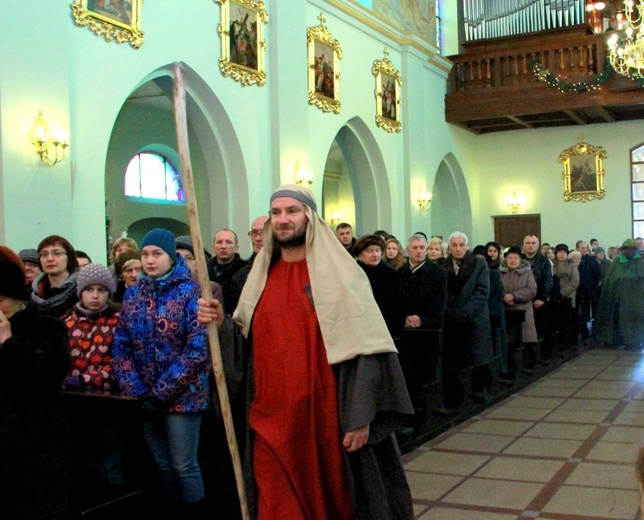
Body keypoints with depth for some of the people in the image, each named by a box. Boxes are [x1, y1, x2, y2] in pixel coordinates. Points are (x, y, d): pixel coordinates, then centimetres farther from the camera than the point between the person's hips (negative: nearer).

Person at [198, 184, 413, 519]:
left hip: (327, 417, -4)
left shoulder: (340, 273, -6)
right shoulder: (261, 275, 11)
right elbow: (249, 344, 14)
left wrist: (360, 417, -16)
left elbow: (366, 347, -11)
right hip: (272, 419, 4)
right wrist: (221, 324, -5)